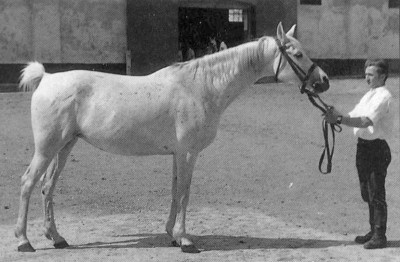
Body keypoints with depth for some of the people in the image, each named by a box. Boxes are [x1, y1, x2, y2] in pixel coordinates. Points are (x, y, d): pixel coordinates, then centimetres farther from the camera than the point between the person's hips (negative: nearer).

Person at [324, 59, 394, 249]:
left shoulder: (383, 96, -14)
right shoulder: (369, 95, 15)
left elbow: (366, 121, -28)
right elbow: (353, 117, 10)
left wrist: (339, 118, -34)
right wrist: (336, 117, -9)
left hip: (376, 148, -9)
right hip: (363, 146, 9)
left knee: (376, 194, -3)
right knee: (367, 194, 17)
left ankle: (380, 236, 6)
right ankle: (374, 231, 29)